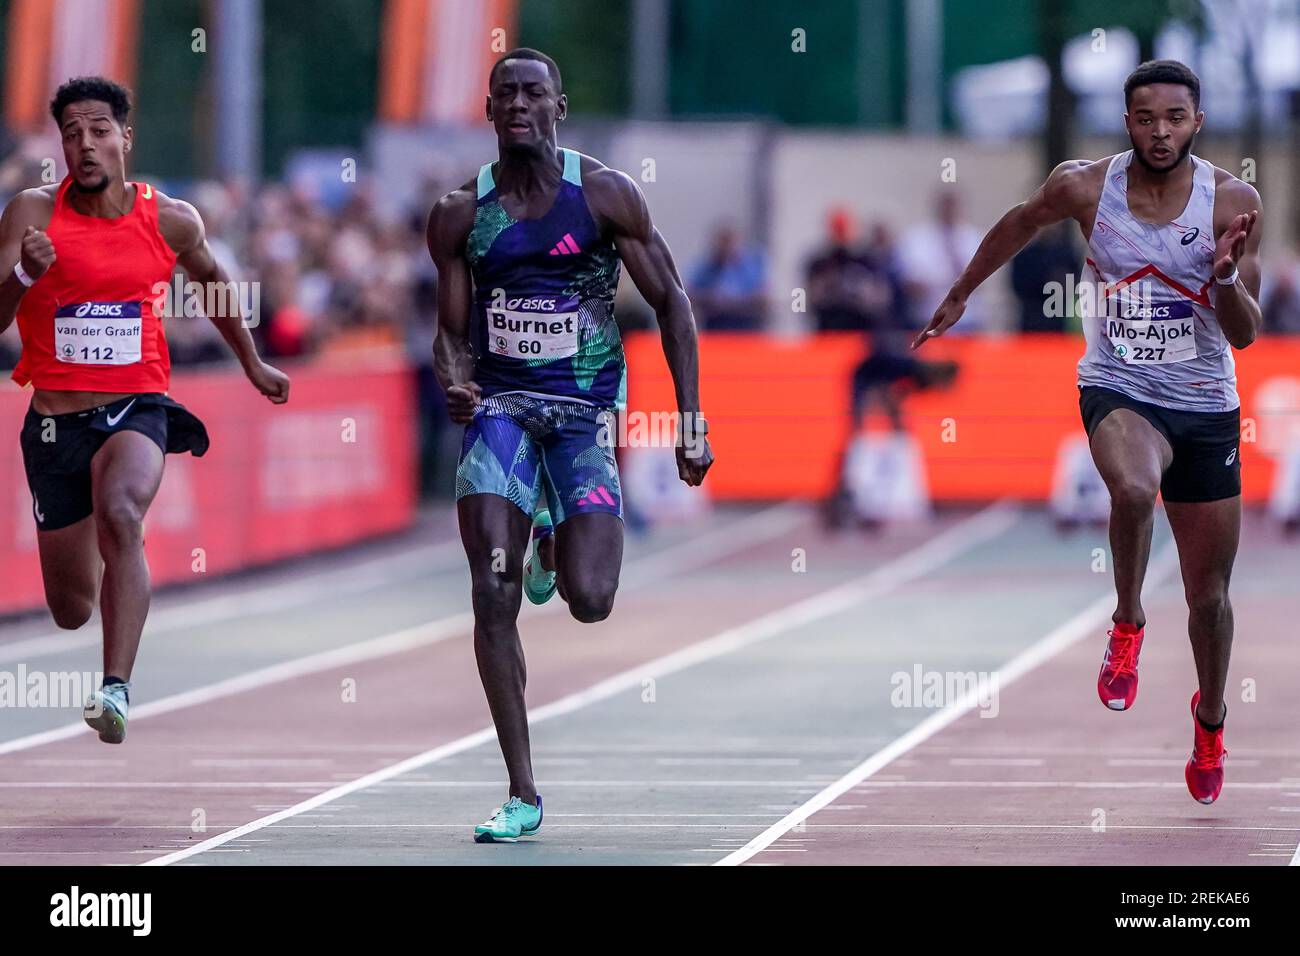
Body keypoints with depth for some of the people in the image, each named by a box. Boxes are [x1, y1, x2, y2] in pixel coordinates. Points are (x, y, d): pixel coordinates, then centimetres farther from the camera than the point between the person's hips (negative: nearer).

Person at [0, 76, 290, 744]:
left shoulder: (171, 221, -1)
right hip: (56, 418, 1)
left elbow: (211, 281, 21)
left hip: (136, 407, -1)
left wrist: (252, 364, 31)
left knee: (120, 515, -35)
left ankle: (117, 688, -39)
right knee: (71, 611, 9)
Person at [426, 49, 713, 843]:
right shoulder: (460, 216, 2)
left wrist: (692, 420, -3)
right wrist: (455, 382, -16)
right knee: (493, 594, -11)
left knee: (588, 599, -13)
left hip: (586, 410, -1)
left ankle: (557, 542, 28)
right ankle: (522, 794, -3)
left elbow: (670, 302, 1)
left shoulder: (605, 196, -4)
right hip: (499, 410, 1)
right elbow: (453, 333, 8)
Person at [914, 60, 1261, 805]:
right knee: (1135, 487, -38)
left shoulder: (1233, 202, -9)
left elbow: (1244, 334, -7)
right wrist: (960, 295, 24)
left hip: (1206, 407, 1)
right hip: (1118, 389, -1)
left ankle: (1211, 723, 37)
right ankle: (1128, 626, -12)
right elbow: (1020, 226, 14)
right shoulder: (1084, 187, -8)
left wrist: (1226, 276, -27)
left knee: (1210, 593, 10)